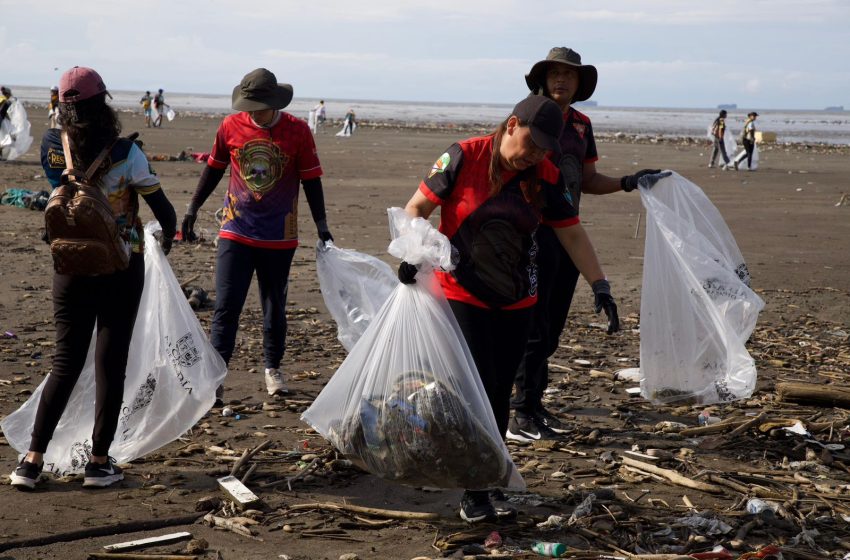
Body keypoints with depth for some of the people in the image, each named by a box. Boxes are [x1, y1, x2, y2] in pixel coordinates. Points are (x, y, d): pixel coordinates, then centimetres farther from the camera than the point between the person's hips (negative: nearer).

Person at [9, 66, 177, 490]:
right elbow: (161, 207, -6)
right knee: (110, 364, 6)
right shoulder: (124, 154, -15)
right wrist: (167, 236, 13)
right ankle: (99, 463, 10)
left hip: (71, 268, 3)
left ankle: (32, 461, 8)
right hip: (122, 268, -3)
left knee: (65, 364, 11)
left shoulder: (51, 148, -7)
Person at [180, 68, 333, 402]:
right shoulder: (231, 127, -3)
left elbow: (311, 181, 0)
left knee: (275, 307, 11)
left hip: (279, 237, 0)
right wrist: (192, 209, 11)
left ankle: (272, 368, 27)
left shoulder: (298, 132, -6)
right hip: (235, 232, 0)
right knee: (226, 305, -6)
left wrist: (321, 225, -2)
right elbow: (213, 170, 10)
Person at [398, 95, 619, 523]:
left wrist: (599, 285, -3)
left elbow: (572, 233, 4)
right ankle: (473, 494, -2)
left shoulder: (545, 177, 0)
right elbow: (418, 206, -6)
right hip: (463, 296, -4)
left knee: (499, 394, 8)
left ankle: (489, 478, 19)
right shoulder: (465, 157, -11)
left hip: (516, 303, 4)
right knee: (479, 388, -10)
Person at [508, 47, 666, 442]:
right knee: (533, 326, -7)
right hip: (535, 229, -7)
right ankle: (522, 414, -2)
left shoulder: (581, 124, 14)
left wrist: (627, 183, 6)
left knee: (553, 326, 11)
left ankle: (534, 404, 22)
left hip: (568, 232, 7)